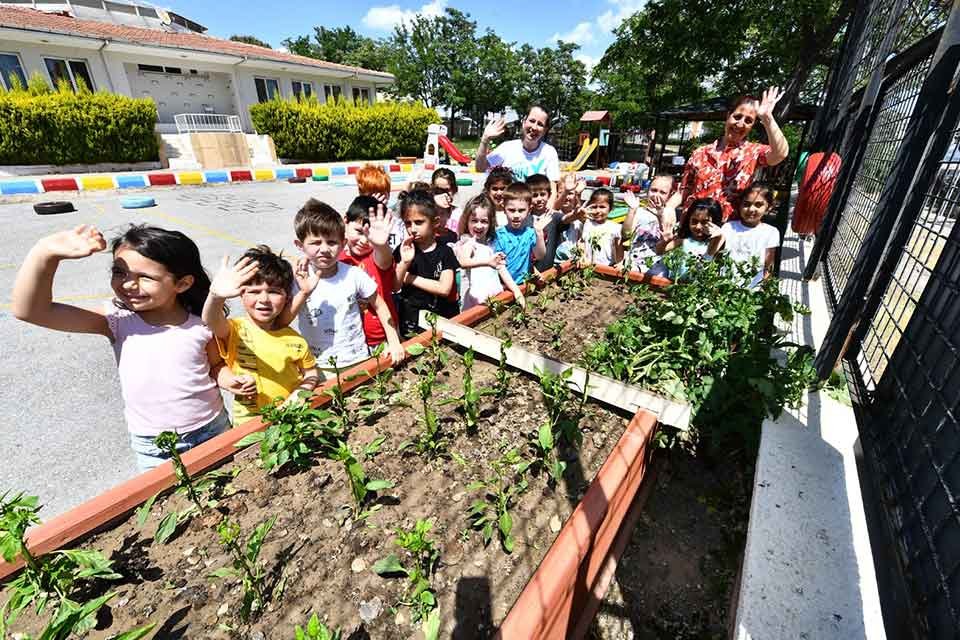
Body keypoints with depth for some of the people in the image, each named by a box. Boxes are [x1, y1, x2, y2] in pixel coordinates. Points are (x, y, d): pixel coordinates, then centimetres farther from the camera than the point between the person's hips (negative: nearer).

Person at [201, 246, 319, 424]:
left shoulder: (295, 340, 0)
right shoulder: (235, 330, -5)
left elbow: (311, 374, 12)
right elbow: (211, 321, -28)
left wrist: (302, 391, -8)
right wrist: (216, 296, -48)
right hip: (249, 422, -1)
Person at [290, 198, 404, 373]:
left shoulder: (354, 274, -8)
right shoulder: (298, 280, -8)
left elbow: (379, 306, 4)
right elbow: (279, 323, -13)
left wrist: (394, 342, -1)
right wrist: (304, 293, -26)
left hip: (358, 360, 0)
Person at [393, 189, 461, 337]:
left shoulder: (445, 251, -5)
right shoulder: (403, 250, -2)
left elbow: (444, 289, -15)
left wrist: (411, 279, -10)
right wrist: (404, 263, -22)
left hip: (441, 318, -1)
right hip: (410, 321, 1)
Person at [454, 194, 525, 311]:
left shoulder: (491, 243, 17)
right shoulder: (467, 241, -2)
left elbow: (501, 268, 14)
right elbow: (463, 262, -23)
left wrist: (516, 291, 6)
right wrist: (488, 261, -33)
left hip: (496, 294, 5)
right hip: (477, 298, -5)